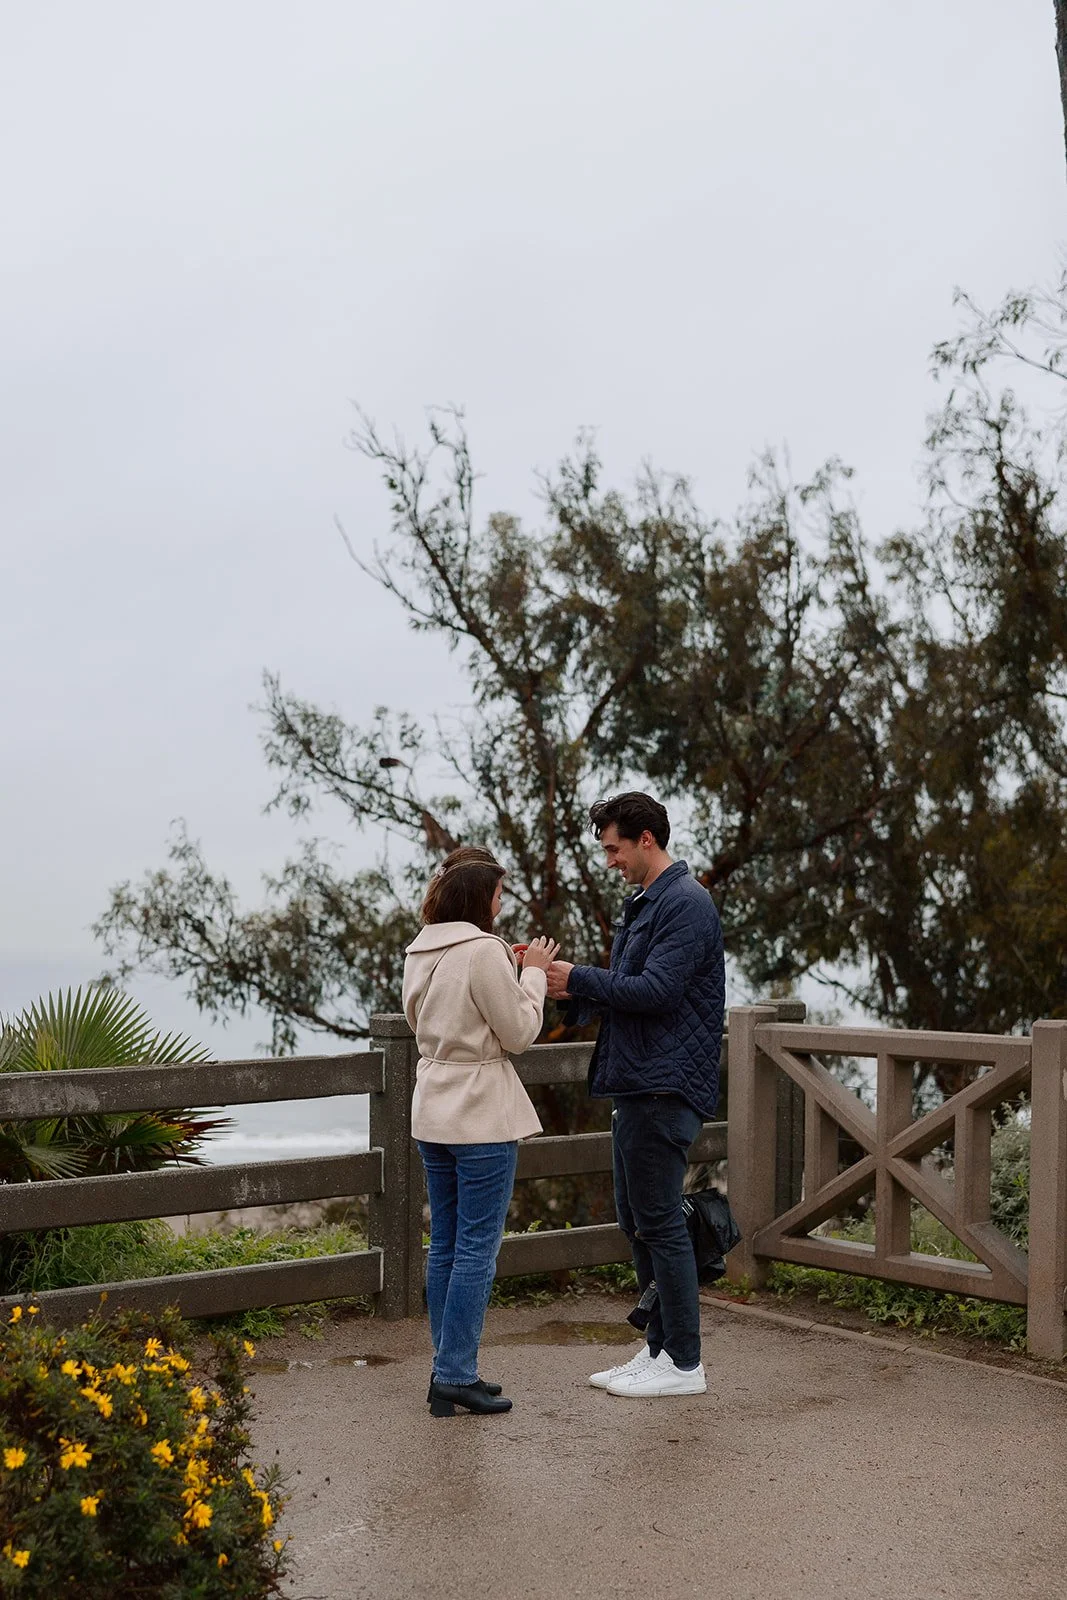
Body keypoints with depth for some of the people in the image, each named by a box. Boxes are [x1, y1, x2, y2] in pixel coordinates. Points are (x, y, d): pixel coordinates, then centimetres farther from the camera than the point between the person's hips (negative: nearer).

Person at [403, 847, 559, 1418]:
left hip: (432, 1113, 8)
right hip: (481, 1115, -8)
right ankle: (455, 1375, -1)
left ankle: (449, 1371, 19)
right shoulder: (484, 952, -16)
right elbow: (520, 1032, -12)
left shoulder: (419, 953, 9)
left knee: (445, 1245, 12)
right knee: (477, 1247, -3)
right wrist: (533, 973, 2)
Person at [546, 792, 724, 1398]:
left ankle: (684, 1363, 4)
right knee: (638, 1222, 14)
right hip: (636, 1086, 10)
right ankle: (660, 1349, 22)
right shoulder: (643, 904, 19)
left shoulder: (686, 904, -13)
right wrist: (570, 988, 5)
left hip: (665, 1089, -10)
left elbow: (655, 991, -21)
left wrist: (576, 978, -13)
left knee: (660, 1222, -5)